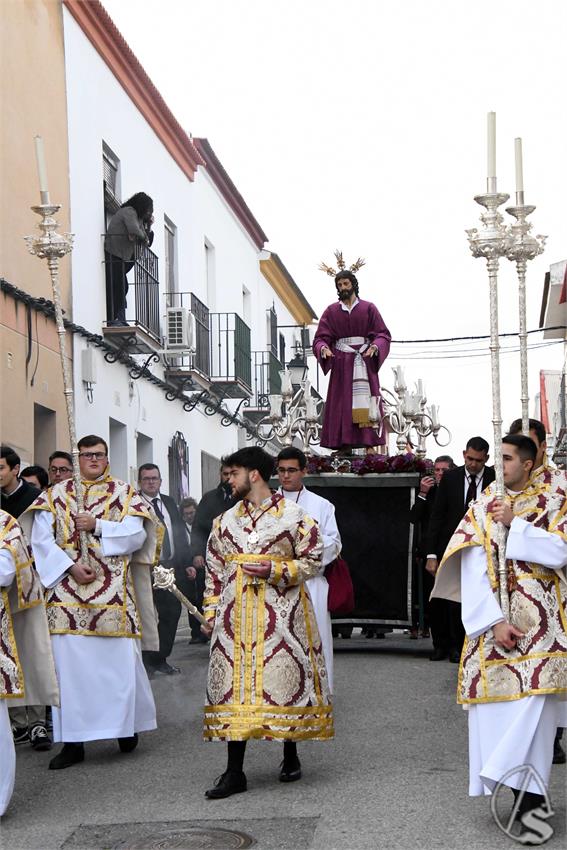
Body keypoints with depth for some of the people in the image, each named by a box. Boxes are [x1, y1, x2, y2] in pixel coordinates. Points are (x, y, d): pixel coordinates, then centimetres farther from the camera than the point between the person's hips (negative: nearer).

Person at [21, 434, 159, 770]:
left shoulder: (125, 493, 8)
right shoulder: (56, 494, 10)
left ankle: (128, 725, 21)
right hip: (66, 592, 1)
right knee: (69, 663, -1)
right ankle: (73, 741, 6)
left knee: (120, 660, 0)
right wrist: (69, 566, -11)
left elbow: (137, 534, -3)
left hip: (113, 593, -1)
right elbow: (41, 538, 1)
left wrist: (97, 526, -14)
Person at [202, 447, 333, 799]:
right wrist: (211, 612, 9)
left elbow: (313, 561, -3)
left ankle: (291, 755, 23)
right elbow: (215, 571, 14)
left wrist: (275, 569, -15)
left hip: (281, 612, -3)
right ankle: (235, 772, 2)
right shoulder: (226, 520, 12)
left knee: (286, 677, 0)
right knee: (234, 682, -1)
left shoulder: (295, 515, -2)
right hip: (237, 613, 4)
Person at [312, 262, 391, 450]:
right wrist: (323, 348, -18)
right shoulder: (331, 311, 13)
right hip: (341, 365, 1)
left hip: (365, 363, -1)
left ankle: (369, 442, -12)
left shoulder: (368, 308, 10)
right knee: (342, 404, -7)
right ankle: (343, 446, -10)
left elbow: (383, 334, 3)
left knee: (366, 404, -8)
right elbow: (321, 337, 4)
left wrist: (375, 347, -18)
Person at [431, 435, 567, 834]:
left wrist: (515, 524, -13)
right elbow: (473, 569, -1)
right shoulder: (481, 508, 9)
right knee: (493, 702, -3)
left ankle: (527, 790, -12)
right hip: (493, 619, 2)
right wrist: (495, 621, -13)